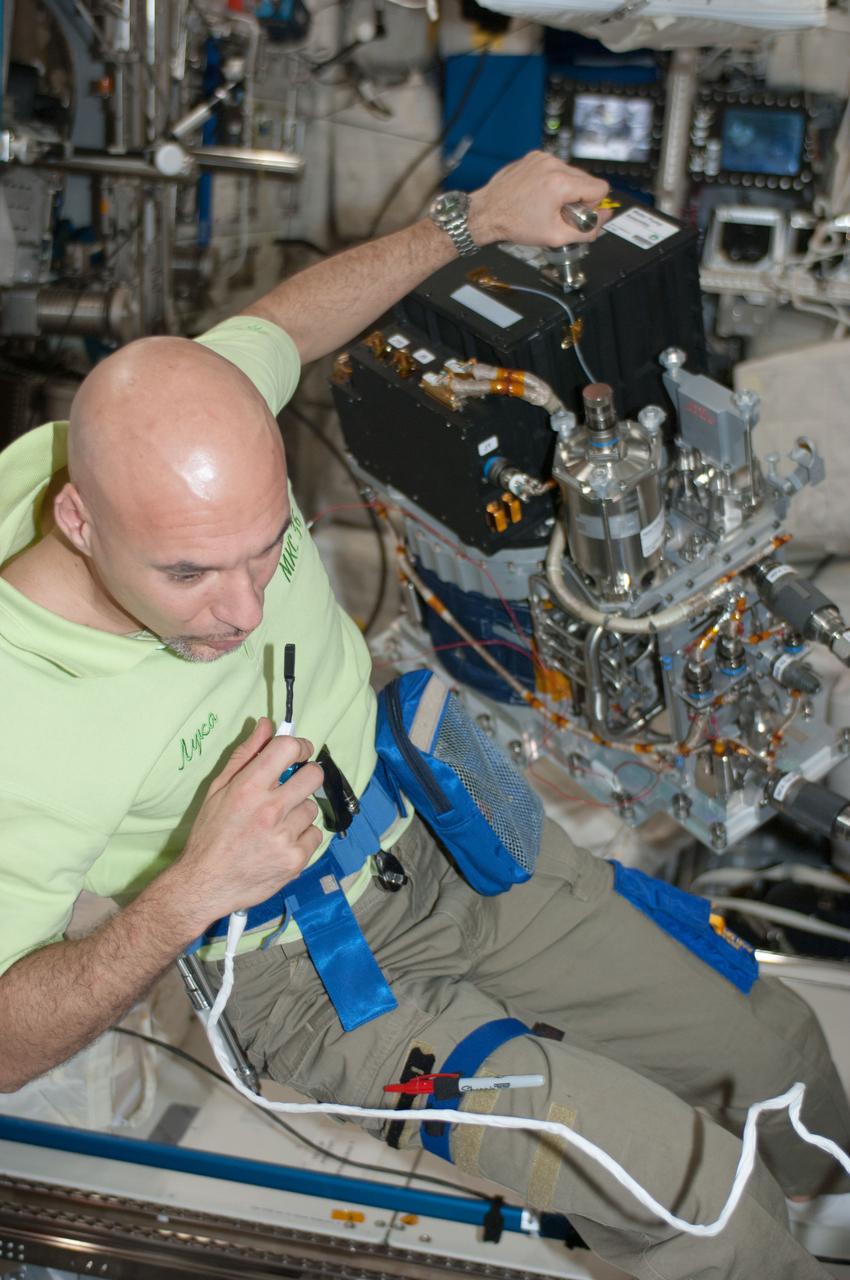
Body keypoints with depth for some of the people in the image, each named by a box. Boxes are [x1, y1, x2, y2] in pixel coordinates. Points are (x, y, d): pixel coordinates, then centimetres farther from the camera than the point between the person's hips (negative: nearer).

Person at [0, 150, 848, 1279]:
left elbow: (279, 320, 7)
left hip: (439, 831, 6)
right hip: (308, 979, -5)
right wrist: (192, 891, -35)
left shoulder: (200, 426, -19)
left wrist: (474, 219, 13)